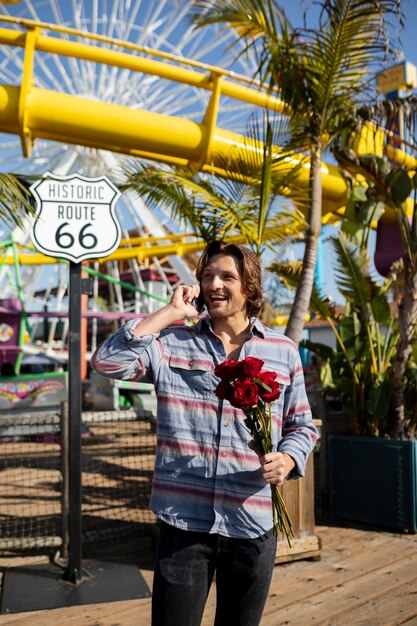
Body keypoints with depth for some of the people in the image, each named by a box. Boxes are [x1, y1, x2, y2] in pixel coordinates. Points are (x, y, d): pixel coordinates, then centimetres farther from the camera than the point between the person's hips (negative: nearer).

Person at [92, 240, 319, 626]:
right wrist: (171, 313, -11)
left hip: (253, 524, 2)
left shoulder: (283, 351, 6)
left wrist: (287, 460, -9)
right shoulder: (172, 343, 1)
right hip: (184, 521, -1)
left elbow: (302, 426, 12)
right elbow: (108, 361, -15)